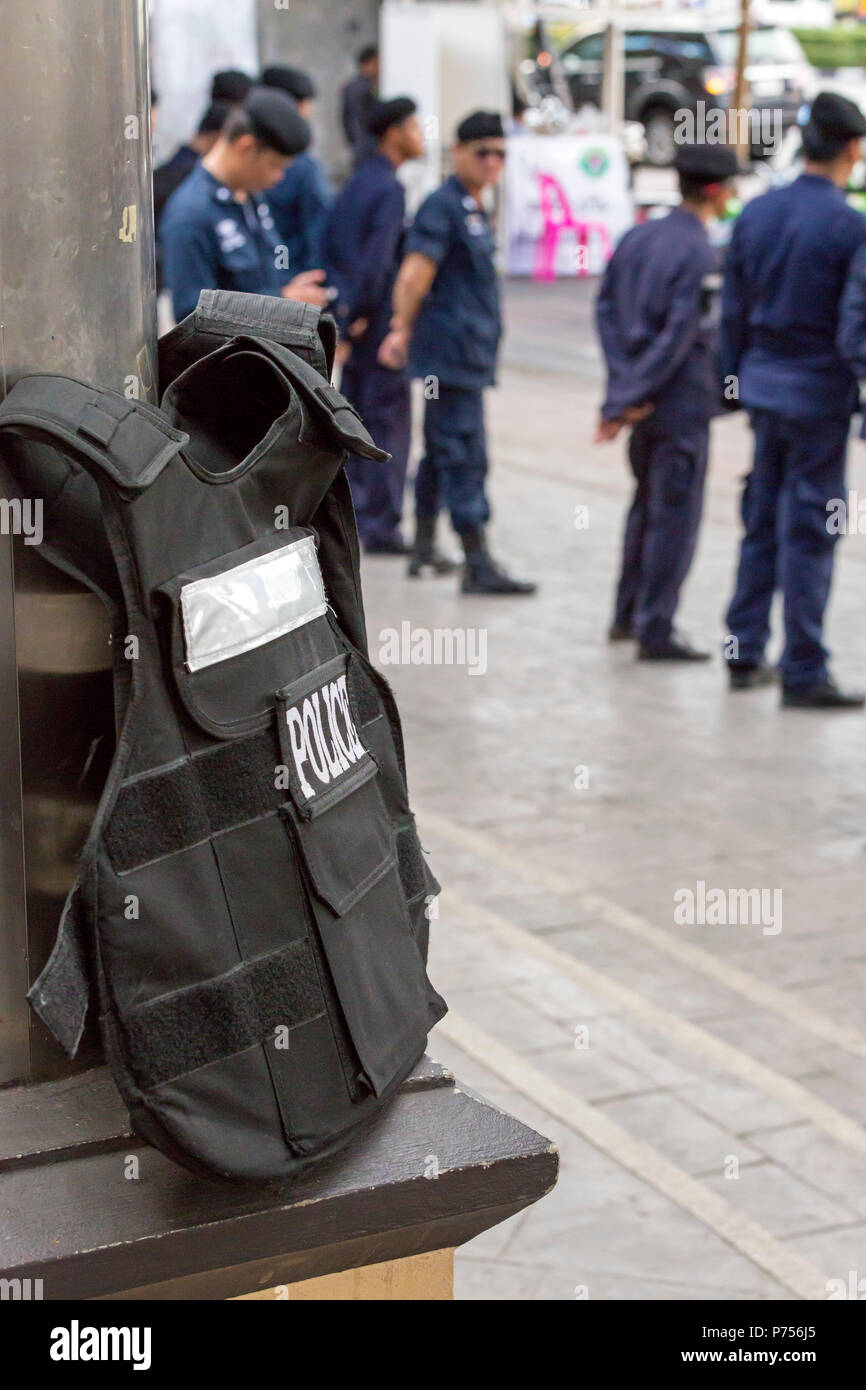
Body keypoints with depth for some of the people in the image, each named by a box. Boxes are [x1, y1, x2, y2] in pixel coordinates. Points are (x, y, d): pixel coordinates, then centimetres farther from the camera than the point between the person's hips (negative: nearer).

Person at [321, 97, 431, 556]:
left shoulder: (357, 183, 13)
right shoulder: (389, 190, -14)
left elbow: (329, 242, 14)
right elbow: (378, 257, -22)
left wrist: (346, 303, 10)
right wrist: (360, 315, -14)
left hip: (356, 326, 9)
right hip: (380, 324, -9)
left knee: (355, 419, 15)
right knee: (388, 423, -3)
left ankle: (350, 515, 22)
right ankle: (380, 525, -1)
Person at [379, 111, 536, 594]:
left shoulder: (474, 211, 17)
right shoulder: (442, 206, -12)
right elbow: (416, 272, -20)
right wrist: (402, 329, -26)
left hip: (472, 351, 10)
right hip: (452, 353, -10)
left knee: (442, 451, 15)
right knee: (465, 457, -9)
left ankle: (424, 549, 25)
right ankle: (479, 566, -8)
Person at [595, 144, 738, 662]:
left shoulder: (638, 237, 7)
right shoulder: (700, 254, -17)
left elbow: (607, 310, 6)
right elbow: (680, 334, -21)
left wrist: (623, 390, 0)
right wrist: (634, 397, -16)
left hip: (645, 404, 8)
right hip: (683, 405, -8)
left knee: (647, 505, 20)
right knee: (675, 515, 0)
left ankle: (628, 615, 29)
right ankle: (656, 632, 4)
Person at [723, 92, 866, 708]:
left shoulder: (757, 213, 5)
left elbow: (733, 309, 11)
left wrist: (737, 378, 19)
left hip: (764, 385, 6)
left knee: (762, 523, 15)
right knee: (808, 533, -1)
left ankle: (745, 652, 22)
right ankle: (803, 673, 5)